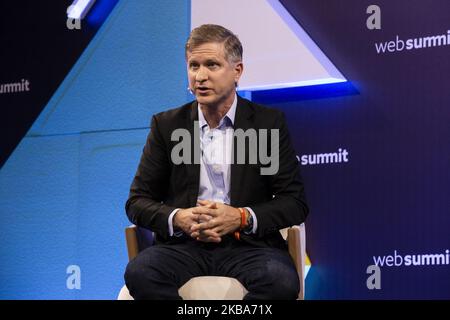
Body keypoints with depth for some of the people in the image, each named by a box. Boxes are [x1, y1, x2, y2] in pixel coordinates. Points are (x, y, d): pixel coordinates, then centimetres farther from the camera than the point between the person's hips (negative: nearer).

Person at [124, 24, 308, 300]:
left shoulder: (269, 123, 6)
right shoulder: (167, 125, 10)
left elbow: (296, 203, 4)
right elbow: (138, 202, 10)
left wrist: (243, 218, -14)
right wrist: (177, 219, -12)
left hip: (248, 244, -1)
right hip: (183, 244, 1)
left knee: (282, 280, -34)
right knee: (139, 273, -32)